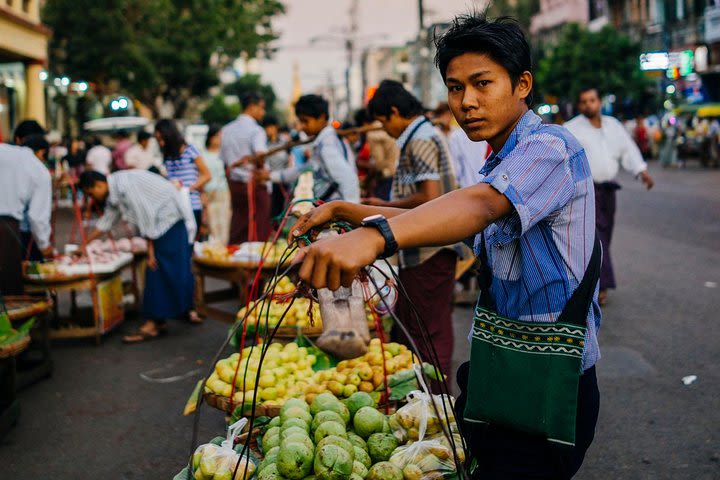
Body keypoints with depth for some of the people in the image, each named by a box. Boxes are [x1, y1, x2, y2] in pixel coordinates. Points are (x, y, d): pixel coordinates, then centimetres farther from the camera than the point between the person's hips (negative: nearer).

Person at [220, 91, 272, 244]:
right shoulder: (255, 130, -10)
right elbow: (260, 154, -28)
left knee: (236, 233, 8)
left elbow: (223, 161, 17)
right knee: (258, 234, -2)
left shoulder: (227, 130, 13)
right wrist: (261, 170, -12)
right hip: (255, 185, -7)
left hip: (234, 184, 7)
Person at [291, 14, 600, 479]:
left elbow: (480, 205, -37)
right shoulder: (502, 162, 16)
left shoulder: (549, 146, -18)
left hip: (548, 388, -9)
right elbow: (447, 215, 21)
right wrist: (345, 211, 10)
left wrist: (375, 235, -54)